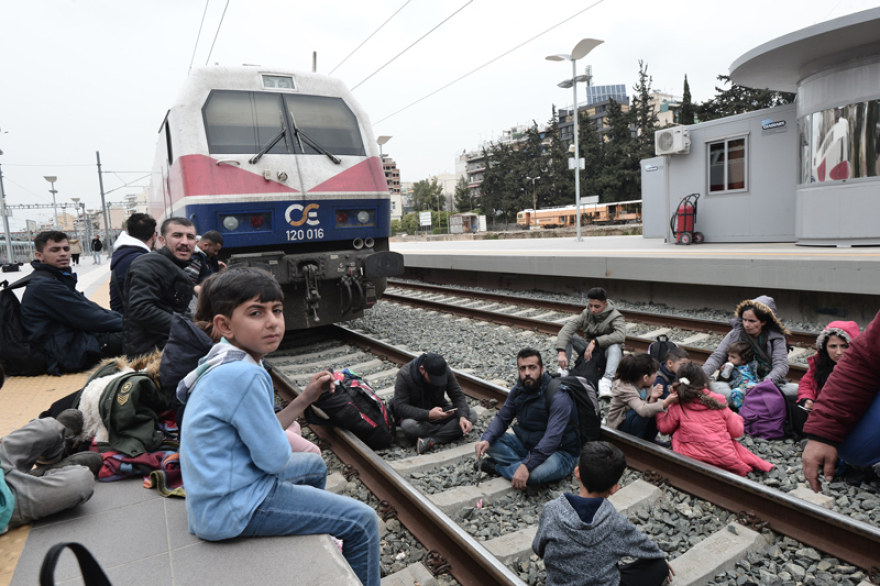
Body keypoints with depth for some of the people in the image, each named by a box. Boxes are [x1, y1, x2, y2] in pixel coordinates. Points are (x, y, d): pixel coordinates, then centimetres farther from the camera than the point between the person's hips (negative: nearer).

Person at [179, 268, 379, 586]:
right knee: (363, 522, -8)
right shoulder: (244, 375, -28)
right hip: (231, 509, -10)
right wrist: (289, 442, -1)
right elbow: (275, 458, -22)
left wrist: (304, 398, 2)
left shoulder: (227, 362, 3)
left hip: (217, 486, 10)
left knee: (314, 465, 32)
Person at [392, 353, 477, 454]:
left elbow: (458, 396, -9)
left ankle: (431, 440, -30)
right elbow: (400, 406, -28)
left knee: (472, 414, -20)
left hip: (439, 410, 3)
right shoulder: (404, 375, -24)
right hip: (416, 414, -3)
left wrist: (462, 417, -30)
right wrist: (428, 415, -40)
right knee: (408, 425, -39)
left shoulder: (445, 371, -14)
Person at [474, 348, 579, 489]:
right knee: (486, 442, -10)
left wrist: (526, 466, -41)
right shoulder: (518, 390, -2)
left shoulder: (559, 397, -25)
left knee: (535, 473, -38)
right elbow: (502, 418, 2)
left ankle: (497, 467, -11)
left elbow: (552, 439, -32)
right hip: (525, 444, 6)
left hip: (559, 452, -6)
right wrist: (487, 439, -19)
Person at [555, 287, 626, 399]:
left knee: (615, 346, -37)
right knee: (568, 335, -15)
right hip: (588, 352, 3)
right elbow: (566, 329, -21)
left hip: (607, 355, -3)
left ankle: (606, 381, -45)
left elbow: (621, 335, -37)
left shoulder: (616, 317, -14)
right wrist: (562, 352, -37)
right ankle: (563, 369, -20)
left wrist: (595, 342, -41)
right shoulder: (586, 314, -6)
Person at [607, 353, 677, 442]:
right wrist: (665, 403, -50)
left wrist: (653, 398, -26)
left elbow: (650, 409, -7)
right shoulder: (625, 389, -29)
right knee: (644, 413, -32)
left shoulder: (647, 387, -3)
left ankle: (647, 440, 4)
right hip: (618, 427, -8)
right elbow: (642, 410, -44)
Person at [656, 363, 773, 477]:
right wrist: (737, 418, 30)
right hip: (726, 459, 4)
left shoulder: (678, 406, -4)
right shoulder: (718, 402, 2)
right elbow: (737, 432, 9)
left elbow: (664, 428, 6)